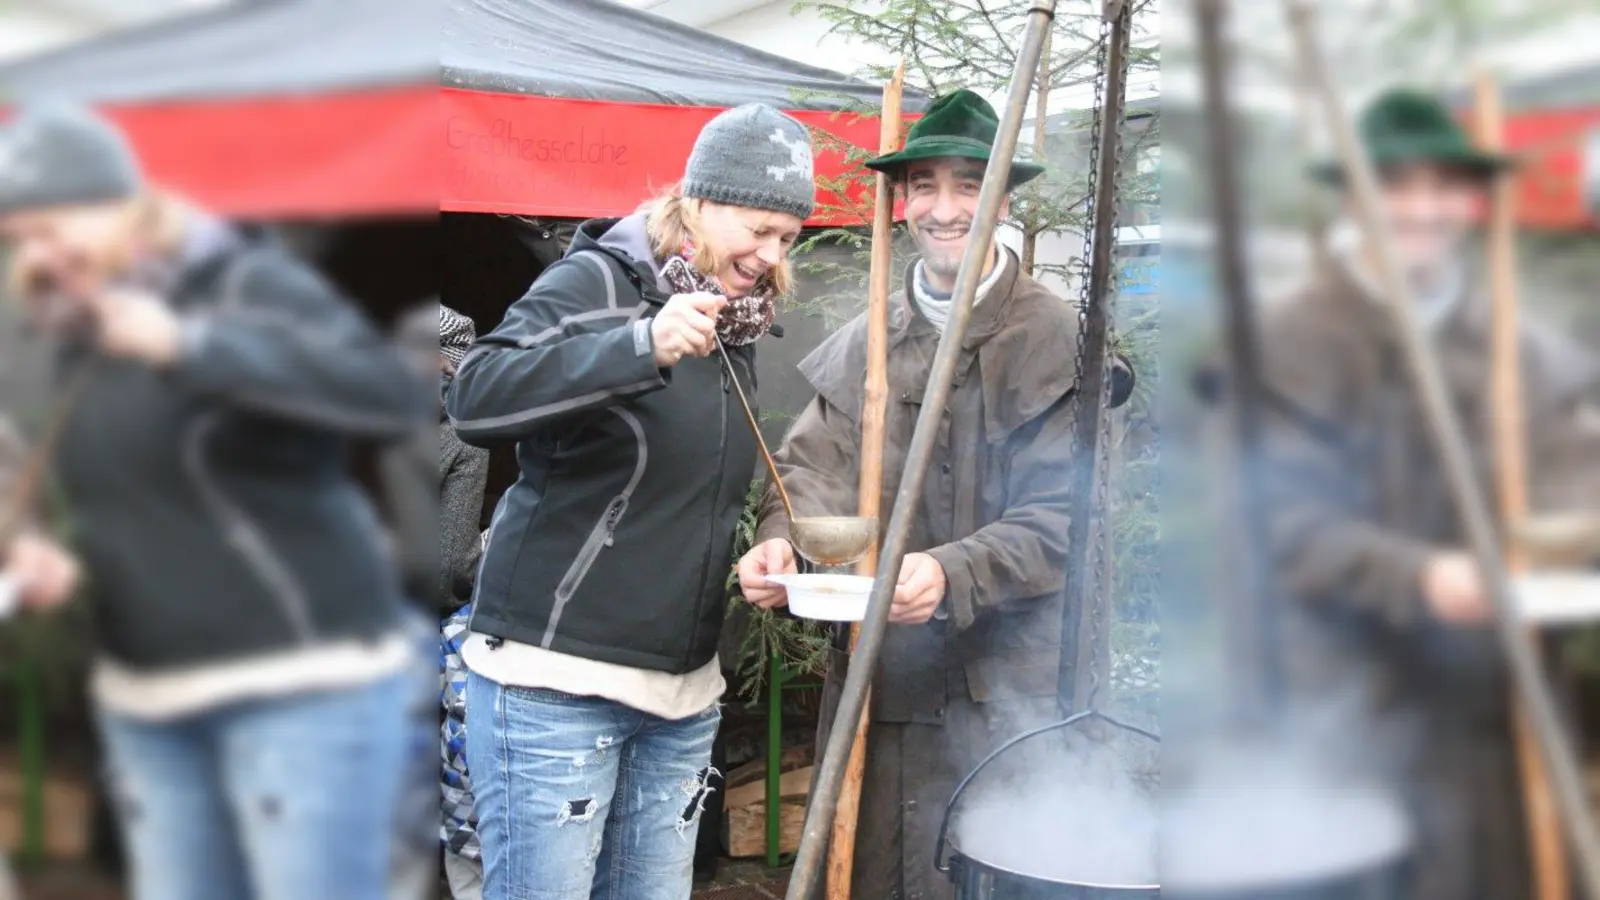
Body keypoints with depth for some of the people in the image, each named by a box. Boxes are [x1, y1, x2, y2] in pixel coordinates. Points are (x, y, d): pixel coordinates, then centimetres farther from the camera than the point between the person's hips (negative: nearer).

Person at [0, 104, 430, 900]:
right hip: (149, 701, 8)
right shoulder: (80, 343, 11)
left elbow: (395, 394, -29)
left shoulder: (250, 286, -11)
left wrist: (186, 345, -31)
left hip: (303, 680, -7)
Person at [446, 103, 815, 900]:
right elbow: (475, 401, -25)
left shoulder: (736, 325, 14)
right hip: (554, 682, -7)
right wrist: (644, 345, -34)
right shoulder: (597, 282, -8)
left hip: (683, 690, 7)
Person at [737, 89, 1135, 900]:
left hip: (1006, 691, -4)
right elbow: (814, 467, 1)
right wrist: (781, 542, -20)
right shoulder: (863, 343, 8)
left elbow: (1060, 517, -12)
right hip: (875, 678, 4)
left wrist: (952, 575, -27)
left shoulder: (1054, 340, -6)